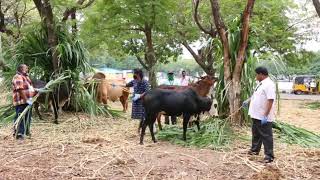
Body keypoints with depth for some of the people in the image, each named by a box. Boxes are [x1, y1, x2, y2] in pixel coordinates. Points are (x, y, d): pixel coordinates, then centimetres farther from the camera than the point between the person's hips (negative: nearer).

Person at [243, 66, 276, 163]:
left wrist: (265, 116, -28)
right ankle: (255, 150, 38)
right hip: (256, 115, 10)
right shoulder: (260, 83, 11)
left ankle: (269, 156, 7)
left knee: (266, 136, -1)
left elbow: (270, 101, -26)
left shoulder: (269, 84, -21)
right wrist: (248, 101, 34)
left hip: (264, 117, -10)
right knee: (256, 134, 23)